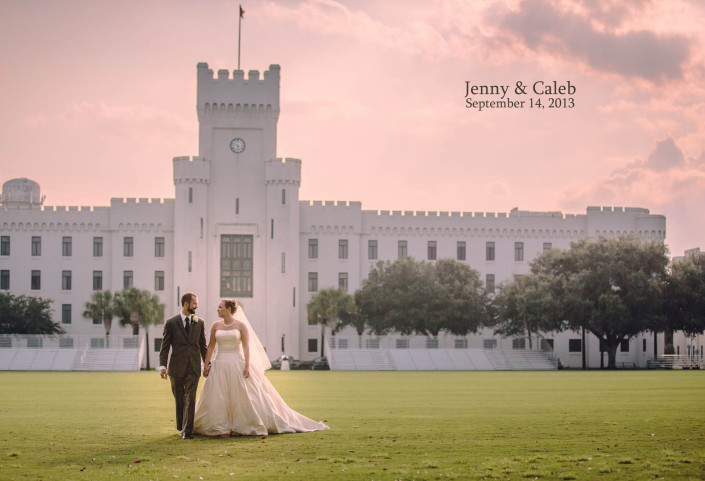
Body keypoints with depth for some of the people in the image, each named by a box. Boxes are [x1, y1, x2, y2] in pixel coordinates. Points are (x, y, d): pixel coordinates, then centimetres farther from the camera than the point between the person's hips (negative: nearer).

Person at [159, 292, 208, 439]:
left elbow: (203, 346, 14)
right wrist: (162, 366, -10)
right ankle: (180, 427, 27)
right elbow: (165, 346, -1)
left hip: (194, 367, 1)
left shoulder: (199, 323, 7)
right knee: (179, 399, 11)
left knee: (190, 399, -7)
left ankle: (187, 430, -6)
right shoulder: (171, 323, 0)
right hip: (177, 367, -1)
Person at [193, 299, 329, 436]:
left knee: (241, 397, -1)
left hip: (237, 364, -3)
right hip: (220, 365, 3)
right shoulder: (216, 325, 8)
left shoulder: (241, 325, -1)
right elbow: (211, 347, 11)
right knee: (219, 398, -1)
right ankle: (223, 428, 5)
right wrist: (207, 365, 4)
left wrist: (247, 366, -11)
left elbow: (246, 347, -3)